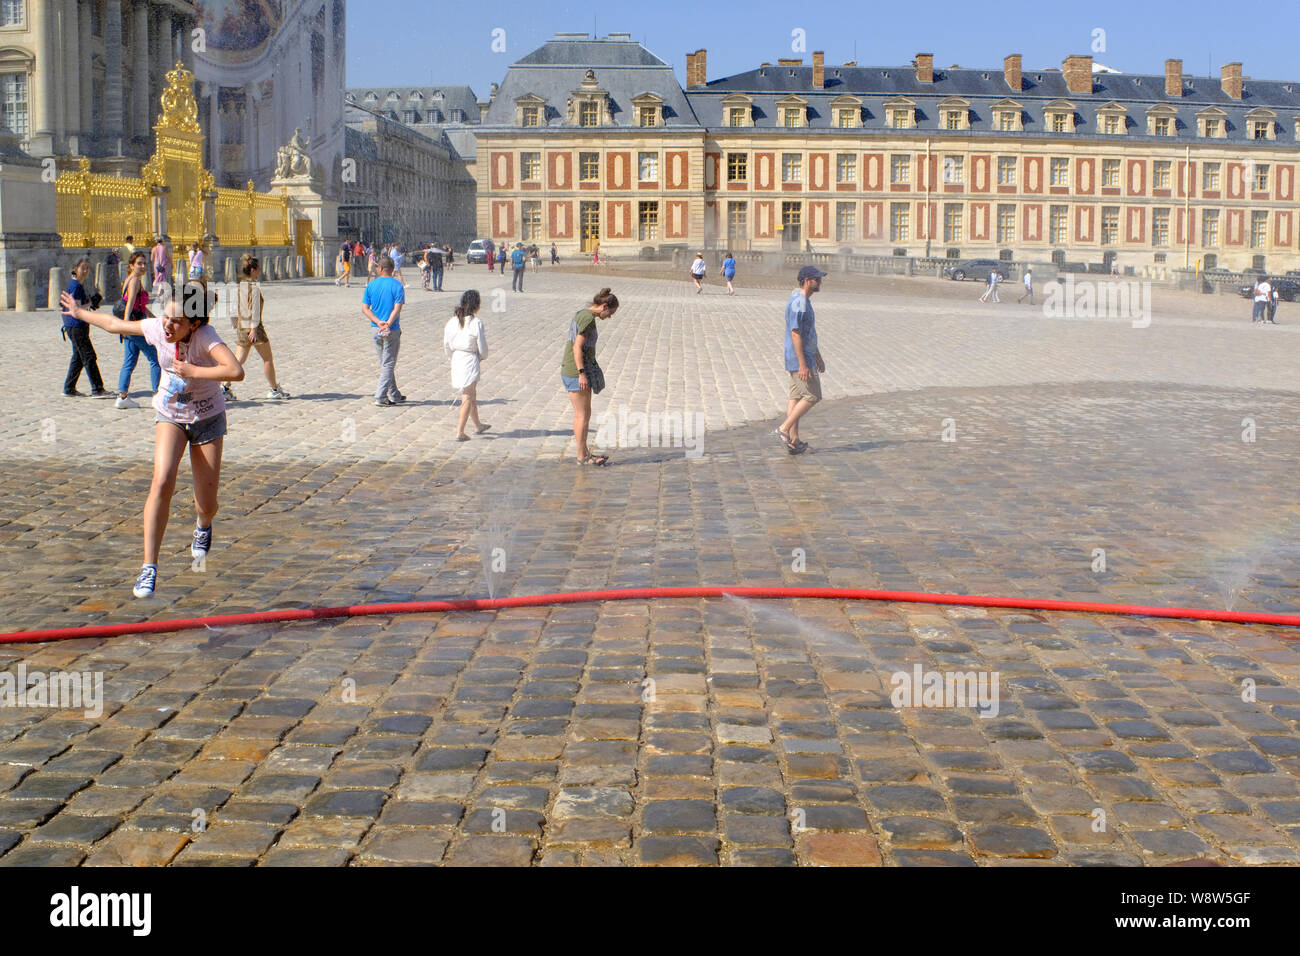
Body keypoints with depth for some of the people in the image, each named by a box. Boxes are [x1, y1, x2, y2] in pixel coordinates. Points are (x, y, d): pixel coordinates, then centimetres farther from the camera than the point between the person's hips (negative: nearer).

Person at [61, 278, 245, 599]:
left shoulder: (205, 336, -29)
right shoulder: (157, 328, -17)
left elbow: (236, 371, -47)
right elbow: (115, 324, 5)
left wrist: (192, 371, -39)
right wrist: (80, 313, 19)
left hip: (207, 419, -2)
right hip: (170, 416, 2)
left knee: (206, 505, 2)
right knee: (162, 481, -24)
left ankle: (203, 526, 44)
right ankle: (149, 566, -19)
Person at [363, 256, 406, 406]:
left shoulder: (371, 285, 3)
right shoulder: (397, 286, -8)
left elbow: (365, 309, -3)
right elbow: (397, 309, -18)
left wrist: (378, 322, -11)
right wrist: (388, 325, -20)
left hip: (376, 330, 4)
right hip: (392, 331, -4)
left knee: (385, 364, 15)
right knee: (388, 364, 2)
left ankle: (394, 395, 22)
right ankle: (380, 397, -4)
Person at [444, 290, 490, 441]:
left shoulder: (452, 321, 0)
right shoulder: (476, 323, -16)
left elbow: (447, 346, 6)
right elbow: (482, 348, -11)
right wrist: (482, 357, 10)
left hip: (456, 360, 6)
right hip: (470, 361, -6)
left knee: (472, 395, 22)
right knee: (467, 398, 2)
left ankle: (478, 425, 37)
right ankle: (460, 432, -2)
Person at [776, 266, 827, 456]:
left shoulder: (805, 302, 15)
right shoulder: (798, 303, -19)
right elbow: (795, 334, -23)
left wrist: (817, 357, 25)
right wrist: (803, 365, -25)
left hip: (806, 357, 10)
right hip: (800, 358, -10)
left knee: (796, 397, 9)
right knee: (812, 396, -7)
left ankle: (794, 441, 10)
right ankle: (785, 428, -5)